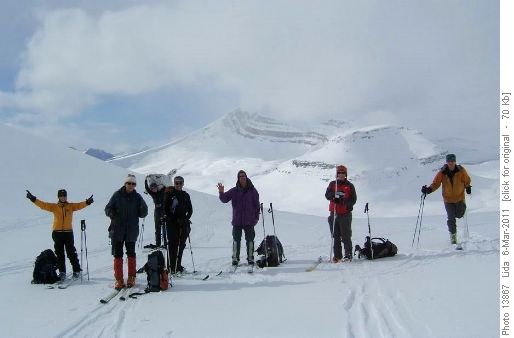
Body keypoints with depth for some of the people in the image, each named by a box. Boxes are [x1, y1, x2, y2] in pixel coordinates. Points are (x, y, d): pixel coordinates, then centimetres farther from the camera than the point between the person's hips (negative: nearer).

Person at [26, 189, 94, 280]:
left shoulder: (71, 206, 7)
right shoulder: (54, 207, 8)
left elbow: (79, 205, -7)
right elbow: (43, 205, 2)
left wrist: (87, 202, -26)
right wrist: (33, 199, -8)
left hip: (68, 232, -1)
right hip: (57, 232, 1)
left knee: (71, 253, 1)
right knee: (59, 253, 4)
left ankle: (76, 270, 10)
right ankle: (62, 272, 10)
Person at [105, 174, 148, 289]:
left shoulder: (137, 197, 3)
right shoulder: (117, 195, 0)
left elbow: (142, 214, 4)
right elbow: (108, 208, 3)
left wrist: (143, 209, -19)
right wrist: (111, 213, -20)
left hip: (131, 231, 1)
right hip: (118, 230, -1)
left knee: (131, 254, 8)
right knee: (118, 254, 1)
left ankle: (131, 278, 19)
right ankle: (119, 279, 7)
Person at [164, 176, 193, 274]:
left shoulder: (185, 195, 13)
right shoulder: (170, 194, 1)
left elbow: (190, 210, 16)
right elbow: (165, 208, -5)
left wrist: (186, 219, -3)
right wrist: (175, 219, -13)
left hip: (183, 224, 4)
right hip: (172, 223, -4)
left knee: (181, 245, 6)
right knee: (173, 244, -9)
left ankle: (178, 265, 16)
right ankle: (172, 266, -10)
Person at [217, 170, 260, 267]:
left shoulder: (252, 190, 1)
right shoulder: (234, 191, 3)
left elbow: (257, 205, 4)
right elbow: (224, 199, -2)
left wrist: (256, 217, 1)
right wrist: (221, 193, -22)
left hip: (249, 221, 0)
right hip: (237, 221, 1)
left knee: (250, 240, 4)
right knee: (236, 240, 2)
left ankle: (250, 258, 13)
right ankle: (235, 259, 10)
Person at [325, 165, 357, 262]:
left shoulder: (349, 185, 6)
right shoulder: (332, 184, 12)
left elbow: (353, 199, 0)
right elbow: (327, 195, 1)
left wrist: (347, 203, -20)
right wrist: (335, 195, -19)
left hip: (345, 213, -3)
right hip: (334, 213, 3)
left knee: (346, 236, -5)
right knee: (336, 236, 5)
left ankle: (348, 255, 0)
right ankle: (337, 255, 10)